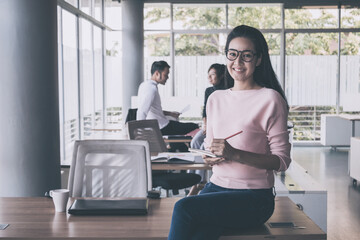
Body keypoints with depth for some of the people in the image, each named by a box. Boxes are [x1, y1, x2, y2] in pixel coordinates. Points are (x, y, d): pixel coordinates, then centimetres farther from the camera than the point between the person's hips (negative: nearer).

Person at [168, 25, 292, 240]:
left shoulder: (270, 99, -6)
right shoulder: (215, 99, 13)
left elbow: (282, 160, -9)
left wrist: (235, 154, -22)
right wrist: (209, 157, -4)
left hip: (254, 196, -4)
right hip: (216, 187, 4)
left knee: (184, 207, -28)